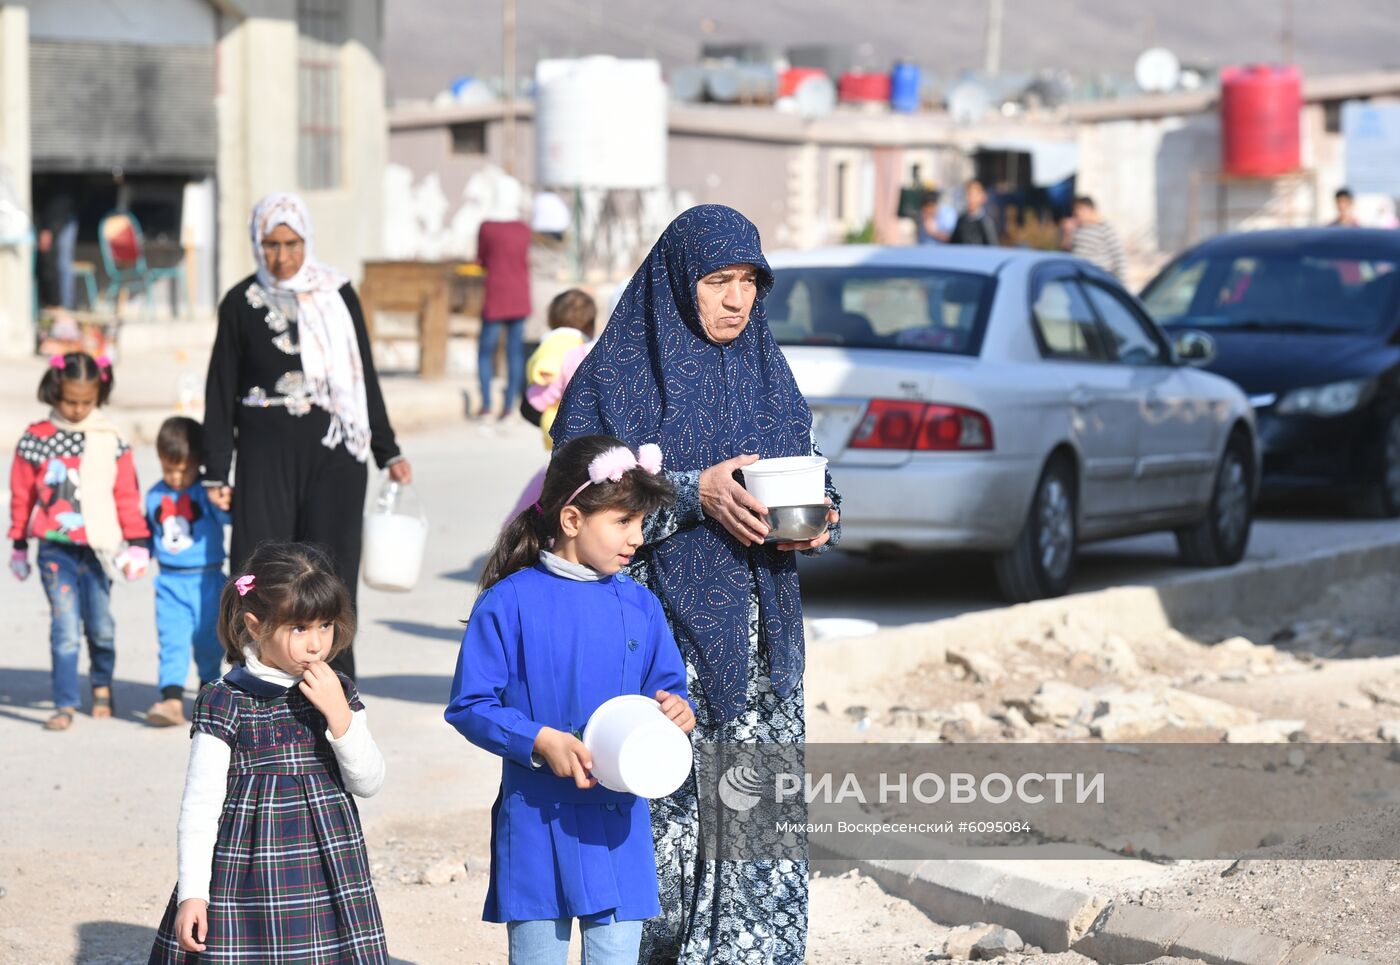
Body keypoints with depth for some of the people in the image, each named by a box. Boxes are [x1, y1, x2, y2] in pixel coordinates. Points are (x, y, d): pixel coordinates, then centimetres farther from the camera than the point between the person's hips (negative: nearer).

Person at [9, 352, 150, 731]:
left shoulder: (110, 442, 2)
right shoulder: (36, 440, -1)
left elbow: (128, 495, 6)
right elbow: (21, 495, 7)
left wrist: (137, 544, 4)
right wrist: (19, 545, 12)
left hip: (98, 548, 2)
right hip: (55, 549, -2)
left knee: (100, 626, 10)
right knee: (66, 628, -10)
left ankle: (102, 685, 36)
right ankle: (64, 705, -6)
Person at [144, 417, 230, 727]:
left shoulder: (205, 493, -6)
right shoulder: (155, 496, 7)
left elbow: (225, 517, -20)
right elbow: (148, 533, 17)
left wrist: (223, 506, -40)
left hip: (206, 579, -2)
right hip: (170, 582, 2)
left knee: (208, 640, 12)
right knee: (171, 640, -9)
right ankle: (172, 700, -17)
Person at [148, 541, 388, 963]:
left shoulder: (338, 692, 5)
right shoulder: (224, 702, -7)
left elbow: (370, 783, 2)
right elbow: (200, 803, -6)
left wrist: (339, 714, -12)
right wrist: (191, 893, -10)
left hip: (326, 876, 4)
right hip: (250, 876, -3)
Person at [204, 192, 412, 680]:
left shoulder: (338, 295, 6)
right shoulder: (241, 303, 4)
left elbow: (365, 377, 12)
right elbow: (221, 392, 6)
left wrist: (387, 452, 12)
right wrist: (217, 474, 2)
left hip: (333, 453, 0)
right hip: (265, 455, 0)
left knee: (331, 568, 0)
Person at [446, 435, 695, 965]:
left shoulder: (640, 606, 6)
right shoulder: (509, 603, -8)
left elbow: (668, 687, 13)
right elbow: (469, 705, -8)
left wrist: (677, 711, -10)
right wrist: (540, 741, -20)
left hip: (620, 823, 4)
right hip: (538, 820, -3)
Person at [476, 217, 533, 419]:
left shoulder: (487, 228, -8)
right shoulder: (524, 229, 3)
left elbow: (481, 260, 3)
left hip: (496, 298, -3)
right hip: (520, 300, 3)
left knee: (485, 351, 6)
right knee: (515, 351, 6)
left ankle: (486, 403, -2)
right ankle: (509, 404, 3)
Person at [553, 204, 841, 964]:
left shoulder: (767, 370, 13)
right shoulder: (617, 373, -3)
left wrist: (813, 521, -7)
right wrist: (695, 492, -19)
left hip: (757, 637, 5)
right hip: (662, 628, -4)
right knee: (662, 821, -6)